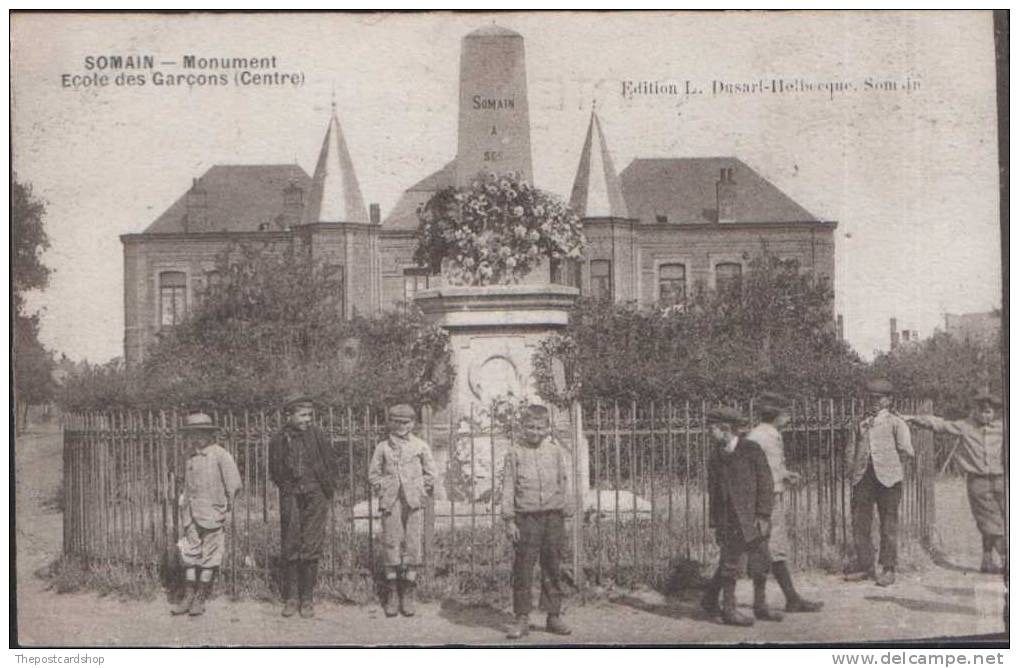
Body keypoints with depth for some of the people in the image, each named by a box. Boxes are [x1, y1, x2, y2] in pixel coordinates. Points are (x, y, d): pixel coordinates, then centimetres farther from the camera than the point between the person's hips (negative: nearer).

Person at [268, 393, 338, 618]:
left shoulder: (318, 437, -1)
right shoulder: (279, 439, 1)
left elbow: (332, 468, 7)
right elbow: (274, 471, 15)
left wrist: (327, 493, 5)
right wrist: (286, 489, 9)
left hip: (315, 497, -1)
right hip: (290, 498, 1)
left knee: (311, 548, -3)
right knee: (290, 547, 0)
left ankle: (307, 598, 4)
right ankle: (291, 597, 8)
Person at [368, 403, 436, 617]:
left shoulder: (421, 446, 7)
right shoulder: (383, 447, 7)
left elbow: (430, 474, 12)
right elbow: (373, 473, 12)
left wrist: (421, 493, 4)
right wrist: (382, 492, 3)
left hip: (414, 503, 0)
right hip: (391, 503, 0)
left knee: (413, 546, -2)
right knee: (391, 545, -2)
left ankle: (408, 595, 5)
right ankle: (391, 595, 5)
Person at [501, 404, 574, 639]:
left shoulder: (555, 450, 9)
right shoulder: (515, 452, 3)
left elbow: (564, 482, 14)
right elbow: (508, 487, 3)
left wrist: (567, 512, 9)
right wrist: (509, 519, -3)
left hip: (553, 516, 2)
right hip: (526, 517, -2)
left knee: (552, 569, 6)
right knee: (523, 569, -3)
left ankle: (554, 616, 15)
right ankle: (522, 618, 4)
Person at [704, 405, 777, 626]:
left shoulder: (752, 450, -2)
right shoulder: (714, 457, 8)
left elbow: (766, 484, -4)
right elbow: (713, 492, 11)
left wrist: (763, 516, -10)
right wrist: (714, 524, 7)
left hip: (753, 520, -1)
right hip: (728, 523, 1)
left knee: (760, 563, 6)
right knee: (729, 565, 0)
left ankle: (760, 606, 21)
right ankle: (729, 610, 7)